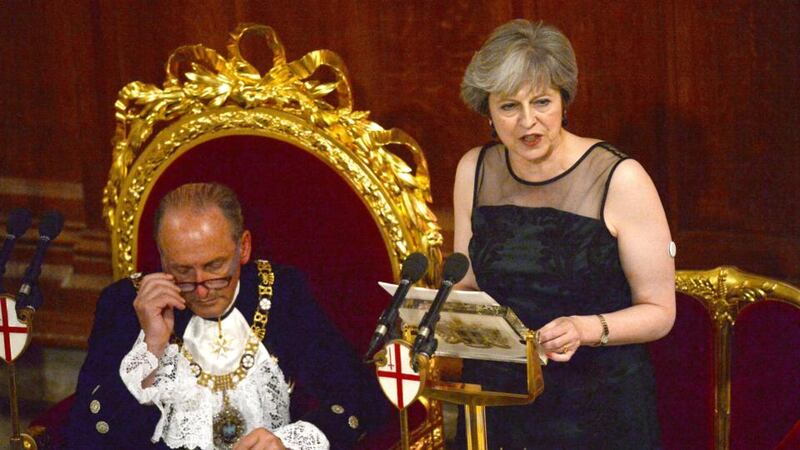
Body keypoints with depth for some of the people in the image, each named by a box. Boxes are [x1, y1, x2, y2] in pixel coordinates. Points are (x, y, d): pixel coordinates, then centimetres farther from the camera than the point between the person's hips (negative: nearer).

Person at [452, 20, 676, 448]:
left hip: (599, 408, -4)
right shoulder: (474, 171, 1)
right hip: (495, 402, 4)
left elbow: (659, 312, -10)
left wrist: (587, 329, -27)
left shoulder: (620, 179, -14)